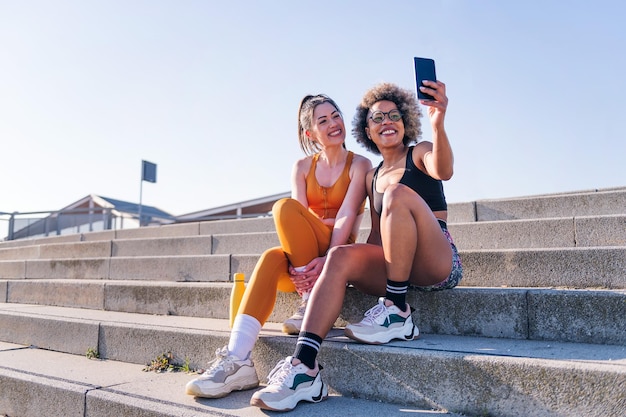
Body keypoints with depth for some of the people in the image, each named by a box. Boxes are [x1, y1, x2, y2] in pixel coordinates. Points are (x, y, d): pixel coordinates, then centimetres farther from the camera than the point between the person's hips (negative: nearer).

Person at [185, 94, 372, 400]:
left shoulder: (359, 165, 1)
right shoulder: (302, 167, 11)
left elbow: (347, 216, -12)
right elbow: (298, 223, -3)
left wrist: (326, 259, -27)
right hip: (303, 259, 3)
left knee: (285, 206, -25)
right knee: (271, 258, -32)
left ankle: (311, 303, -20)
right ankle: (238, 361, -41)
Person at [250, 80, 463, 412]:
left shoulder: (420, 153, 5)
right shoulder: (372, 178, 19)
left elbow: (443, 170, -22)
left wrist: (438, 123, -41)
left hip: (439, 265, -4)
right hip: (395, 268, 5)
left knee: (398, 195, -28)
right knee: (340, 257, -23)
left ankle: (397, 312, -24)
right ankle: (304, 366, -34)